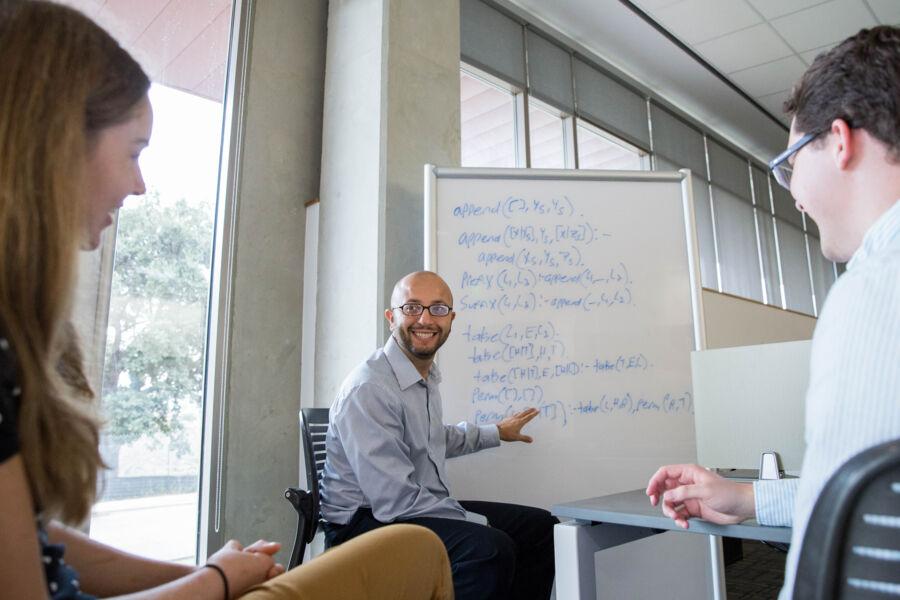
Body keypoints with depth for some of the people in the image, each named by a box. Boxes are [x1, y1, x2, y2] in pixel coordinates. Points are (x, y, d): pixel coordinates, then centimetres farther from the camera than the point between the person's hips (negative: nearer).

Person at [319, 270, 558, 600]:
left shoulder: (426, 375, 6)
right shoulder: (368, 387, -24)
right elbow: (394, 499, -26)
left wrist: (496, 433, 35)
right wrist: (478, 522, -18)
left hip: (422, 506, 9)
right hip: (368, 521, -9)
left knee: (538, 525, 9)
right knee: (490, 548, -31)